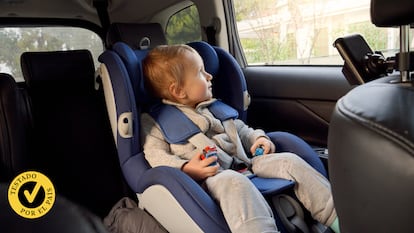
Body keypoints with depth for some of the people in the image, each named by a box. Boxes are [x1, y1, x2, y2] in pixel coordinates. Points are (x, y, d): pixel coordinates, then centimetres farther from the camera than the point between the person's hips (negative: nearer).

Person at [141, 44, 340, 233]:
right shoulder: (154, 120, 5)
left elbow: (241, 130, 32)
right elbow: (155, 155, -4)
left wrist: (258, 138, 10)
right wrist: (186, 169, -21)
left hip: (243, 162, 7)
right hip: (209, 176, -6)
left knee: (289, 161, -8)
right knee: (233, 181, -39)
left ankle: (337, 216, -6)